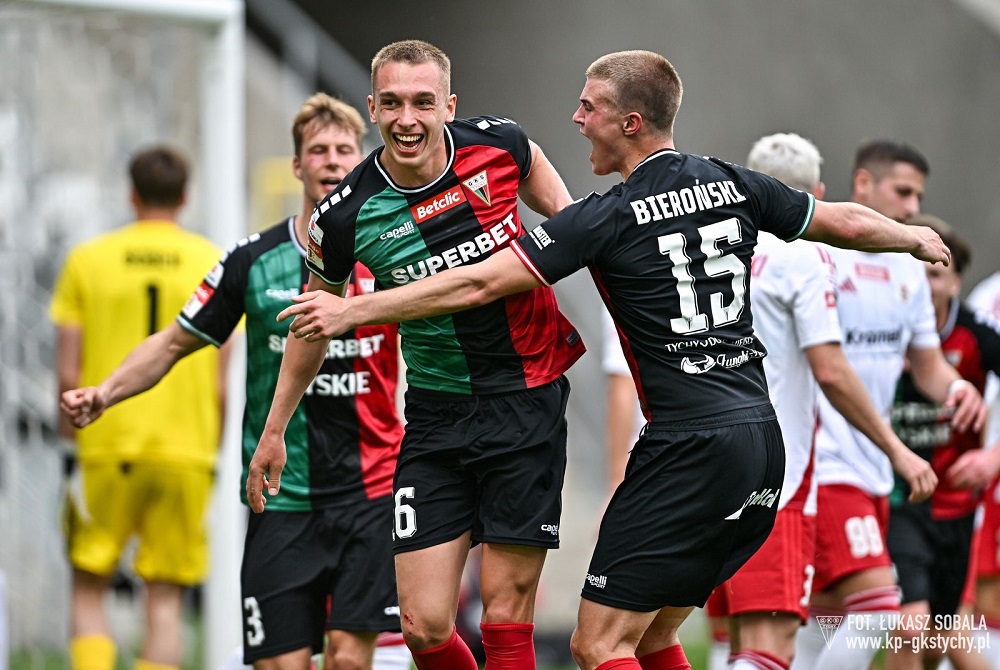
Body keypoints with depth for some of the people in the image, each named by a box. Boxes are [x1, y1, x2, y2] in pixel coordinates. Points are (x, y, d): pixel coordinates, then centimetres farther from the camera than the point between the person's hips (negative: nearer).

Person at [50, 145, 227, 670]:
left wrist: (72, 431, 12)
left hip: (107, 449, 0)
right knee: (166, 601, 5)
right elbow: (222, 383, -1)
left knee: (88, 591, 9)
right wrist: (211, 448, 11)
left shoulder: (87, 261, 2)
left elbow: (68, 375, -2)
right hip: (186, 447, 0)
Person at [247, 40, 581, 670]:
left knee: (505, 611, -4)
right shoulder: (345, 215, -11)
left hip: (528, 399, -1)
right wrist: (275, 430, 16)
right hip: (438, 417, 1)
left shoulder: (499, 143, -10)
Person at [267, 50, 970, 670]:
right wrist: (915, 237, 43)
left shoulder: (610, 216, -9)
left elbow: (478, 284, -11)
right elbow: (844, 221, 21)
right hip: (761, 438, 8)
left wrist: (352, 311, -4)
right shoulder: (733, 184, 9)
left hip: (689, 451, -8)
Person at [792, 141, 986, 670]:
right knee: (876, 608, -19)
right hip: (825, 467, -8)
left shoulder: (908, 271, 15)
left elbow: (927, 363, 23)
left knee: (825, 624, 11)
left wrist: (955, 388, 0)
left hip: (875, 472, 8)